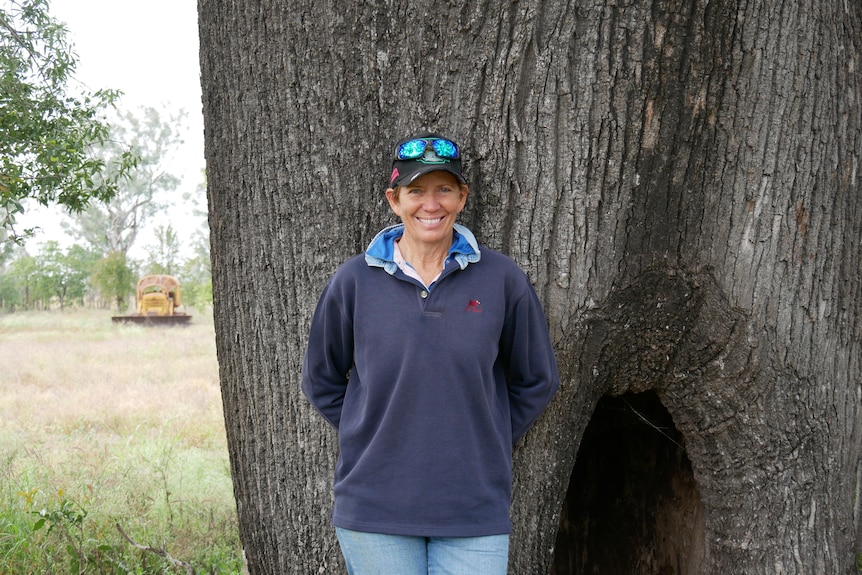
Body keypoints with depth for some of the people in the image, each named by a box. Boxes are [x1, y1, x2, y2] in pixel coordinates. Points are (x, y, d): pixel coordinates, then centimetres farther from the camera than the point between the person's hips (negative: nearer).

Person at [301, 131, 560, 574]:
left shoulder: (502, 279, 0)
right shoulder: (354, 281, 0)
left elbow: (536, 383, 11)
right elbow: (321, 381, 13)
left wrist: (486, 444, 6)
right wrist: (374, 438, 6)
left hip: (474, 509, 0)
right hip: (374, 508, 0)